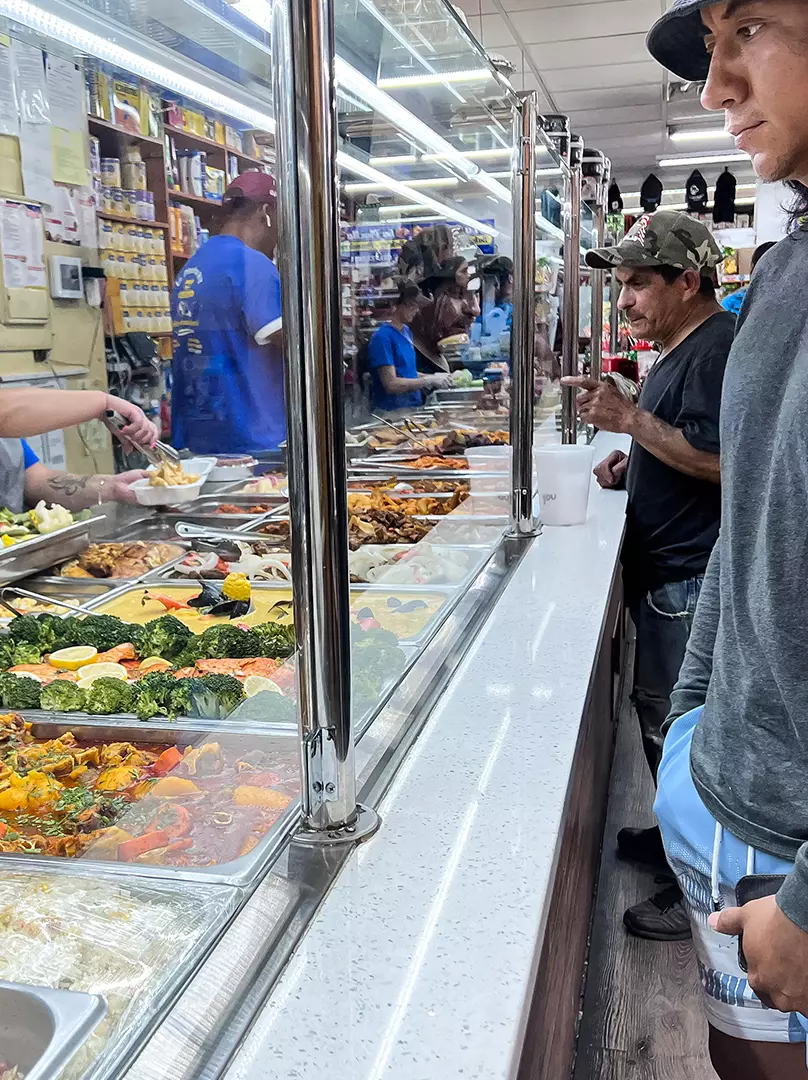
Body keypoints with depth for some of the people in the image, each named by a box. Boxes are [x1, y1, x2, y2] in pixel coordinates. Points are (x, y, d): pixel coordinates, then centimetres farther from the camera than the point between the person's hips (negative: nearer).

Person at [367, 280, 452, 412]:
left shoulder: (406, 331, 12)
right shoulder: (383, 337, -13)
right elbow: (391, 384, -18)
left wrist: (434, 378, 8)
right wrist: (429, 381, -13)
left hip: (413, 407, 8)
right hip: (392, 412, -8)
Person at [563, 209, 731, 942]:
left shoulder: (718, 347, -17)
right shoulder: (682, 349, 16)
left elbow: (722, 461, -26)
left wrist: (631, 419, -25)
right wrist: (633, 466, 10)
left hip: (693, 579, -10)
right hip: (667, 572, 10)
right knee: (659, 709, 20)